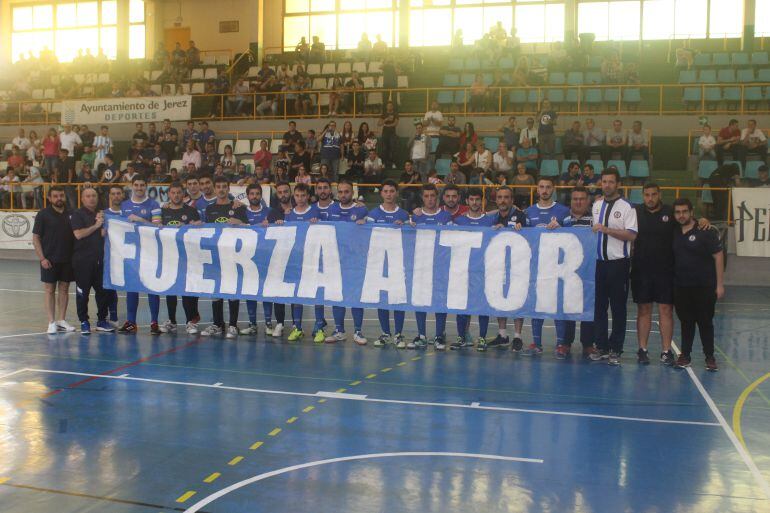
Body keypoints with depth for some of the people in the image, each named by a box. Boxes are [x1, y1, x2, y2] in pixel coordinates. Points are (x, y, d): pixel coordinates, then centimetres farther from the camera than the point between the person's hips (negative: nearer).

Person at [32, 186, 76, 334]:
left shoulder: (70, 214, 5)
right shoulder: (43, 214, -4)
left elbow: (76, 235, 12)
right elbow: (35, 238, -4)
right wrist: (42, 258, -11)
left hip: (67, 259, 3)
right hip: (49, 260, -3)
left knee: (64, 289, 8)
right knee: (50, 290, 2)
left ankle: (62, 321, 16)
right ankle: (52, 322, 7)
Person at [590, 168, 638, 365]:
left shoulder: (626, 207, -6)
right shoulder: (596, 206, 12)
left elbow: (631, 235, -15)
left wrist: (607, 230, -20)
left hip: (618, 263, -5)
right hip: (598, 262, 5)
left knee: (618, 308, 3)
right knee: (598, 306, 8)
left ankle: (615, 350, 11)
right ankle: (601, 347, 18)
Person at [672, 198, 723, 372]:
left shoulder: (706, 232, -8)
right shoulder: (674, 233, 6)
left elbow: (718, 256, -9)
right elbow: (670, 258, 14)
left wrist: (720, 284, -11)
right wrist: (670, 282, 6)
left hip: (704, 286, -4)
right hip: (681, 286, 4)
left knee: (705, 322, 4)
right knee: (686, 322, 10)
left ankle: (710, 357, 15)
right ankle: (685, 355, 18)